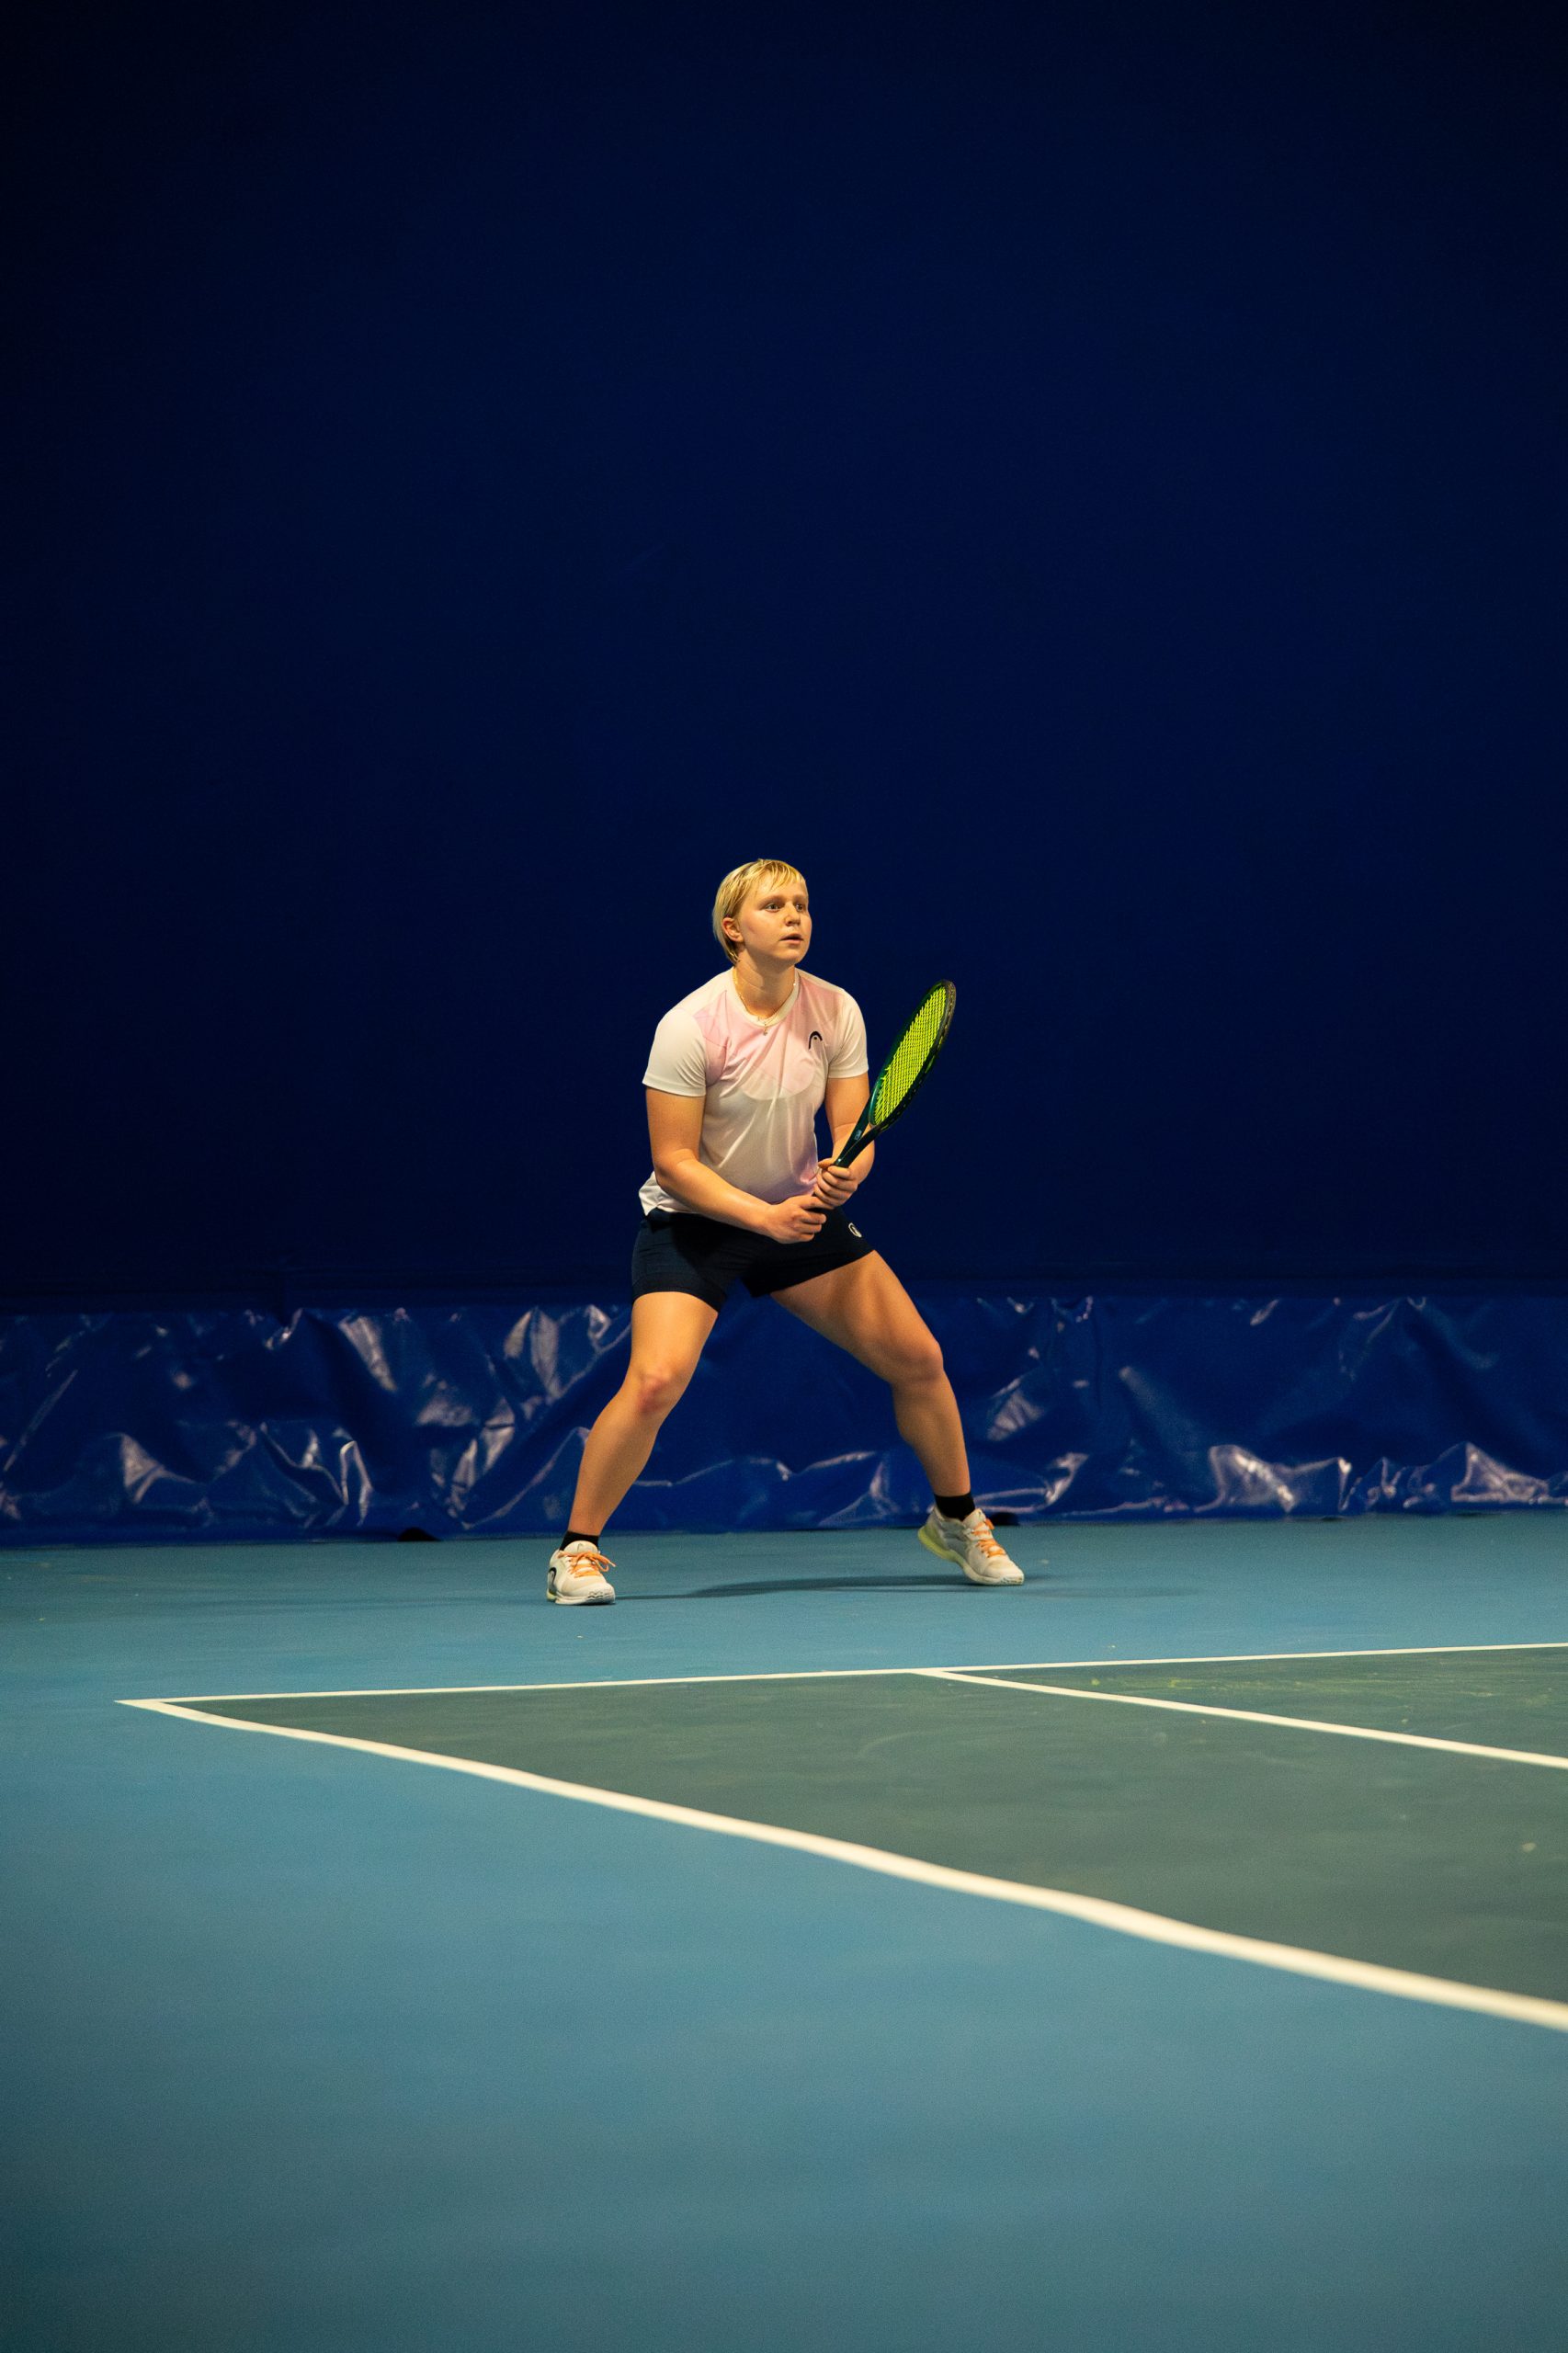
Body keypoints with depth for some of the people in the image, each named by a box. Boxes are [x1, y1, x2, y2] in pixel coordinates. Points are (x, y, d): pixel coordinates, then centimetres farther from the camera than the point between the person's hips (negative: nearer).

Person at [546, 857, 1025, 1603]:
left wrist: (844, 1175, -29)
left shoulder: (836, 1011, -8)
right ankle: (577, 1549, -8)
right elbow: (674, 1161, -19)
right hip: (693, 1220, -5)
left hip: (802, 1211, 5)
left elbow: (854, 1132, -6)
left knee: (918, 1359, 1)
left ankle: (956, 1519, 25)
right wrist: (763, 1216, -29)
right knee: (656, 1381, -25)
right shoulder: (690, 1027, -21)